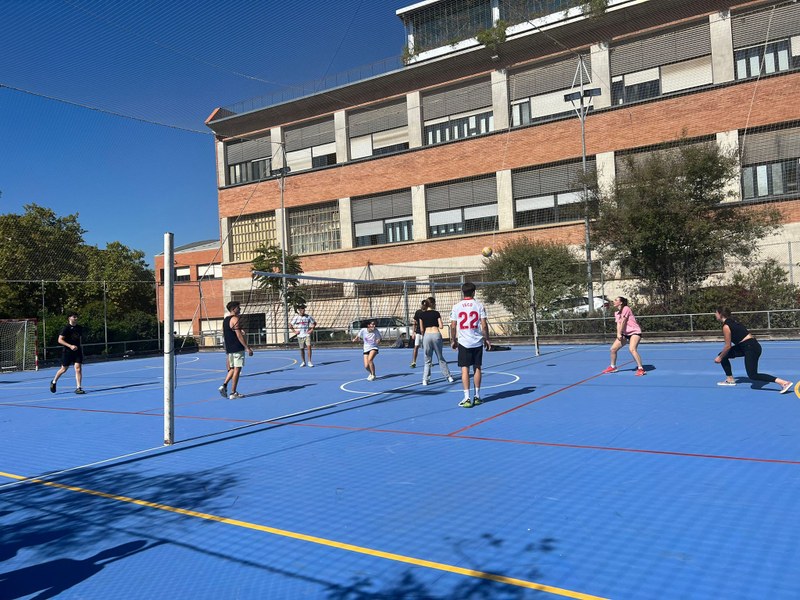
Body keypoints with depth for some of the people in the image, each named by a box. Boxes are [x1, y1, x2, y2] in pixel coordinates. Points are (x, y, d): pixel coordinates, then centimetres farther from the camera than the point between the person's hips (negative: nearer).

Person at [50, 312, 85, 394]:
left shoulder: (79, 328, 9)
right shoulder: (66, 328, -9)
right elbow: (60, 340, -13)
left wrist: (81, 350, 20)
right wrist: (70, 346, -23)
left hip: (77, 351, 4)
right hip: (68, 351, -4)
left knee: (78, 369, -8)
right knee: (64, 369, 9)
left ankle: (78, 388, -7)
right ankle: (54, 382, 35)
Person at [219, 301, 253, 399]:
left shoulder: (225, 320, 15)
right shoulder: (235, 319, -13)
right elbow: (239, 335, -19)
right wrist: (248, 348, -17)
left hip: (229, 349, 9)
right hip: (237, 349, -9)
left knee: (232, 368, 19)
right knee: (237, 369, -3)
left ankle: (224, 385, 5)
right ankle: (233, 393, -1)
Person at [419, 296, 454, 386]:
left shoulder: (422, 315, 6)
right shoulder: (436, 313, 0)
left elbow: (421, 329, 7)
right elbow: (441, 326, -3)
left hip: (426, 335, 1)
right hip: (436, 334, -1)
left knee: (427, 360, 9)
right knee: (440, 358, 14)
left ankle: (425, 379, 3)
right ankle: (448, 376, 20)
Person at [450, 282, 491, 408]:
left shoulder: (456, 307, 0)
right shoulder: (479, 305, -1)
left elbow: (453, 326, 1)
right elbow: (484, 325, -4)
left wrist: (453, 340, 12)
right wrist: (486, 339, 7)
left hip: (463, 342, -1)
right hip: (477, 342, 1)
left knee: (465, 369, -1)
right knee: (477, 368, 10)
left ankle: (467, 398, -6)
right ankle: (477, 396, 18)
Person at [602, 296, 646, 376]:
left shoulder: (626, 309, -13)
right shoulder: (616, 312, 11)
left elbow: (623, 322, -14)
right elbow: (618, 324, 2)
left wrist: (620, 333, -11)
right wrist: (618, 334, -14)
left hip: (635, 332, -8)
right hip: (625, 333, 8)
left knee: (632, 349, -29)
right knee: (613, 349, 5)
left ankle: (641, 369, -24)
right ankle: (613, 367, 24)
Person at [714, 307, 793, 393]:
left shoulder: (726, 326, -14)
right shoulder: (731, 321, 13)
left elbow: (728, 346, -11)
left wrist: (720, 358, 0)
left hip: (751, 347, -10)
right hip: (746, 346, 10)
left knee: (752, 375, -11)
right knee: (723, 355, 14)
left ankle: (784, 382, -16)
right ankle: (730, 380, 22)